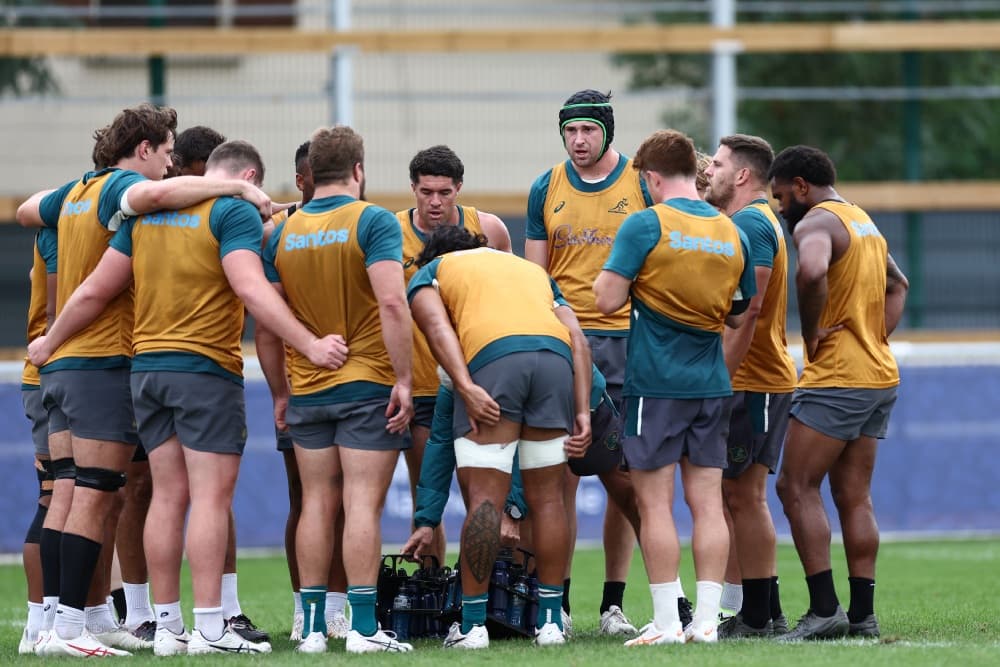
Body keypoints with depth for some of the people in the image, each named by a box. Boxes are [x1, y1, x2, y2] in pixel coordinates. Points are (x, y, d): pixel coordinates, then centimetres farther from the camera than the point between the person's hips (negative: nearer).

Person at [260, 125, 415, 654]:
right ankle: (363, 628, -8)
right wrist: (403, 379, -15)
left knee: (316, 506, 8)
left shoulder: (284, 232, 7)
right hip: (368, 388, -4)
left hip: (307, 391, 4)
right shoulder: (372, 221, -8)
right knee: (362, 506, -5)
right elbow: (391, 303, -18)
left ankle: (313, 626, 6)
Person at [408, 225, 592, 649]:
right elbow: (577, 340, 22)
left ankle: (473, 624, -2)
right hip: (556, 357, 4)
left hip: (490, 354, -4)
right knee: (547, 498, 11)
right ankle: (551, 620, 13)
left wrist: (465, 387, -9)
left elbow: (436, 324, 3)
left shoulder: (430, 271, 27)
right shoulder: (532, 269, 38)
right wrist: (582, 411, 13)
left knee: (484, 500, -2)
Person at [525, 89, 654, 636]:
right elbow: (534, 277, 14)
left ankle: (613, 603, 3)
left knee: (622, 478, -2)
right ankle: (557, 600, 2)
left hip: (625, 344, -2)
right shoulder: (547, 190, 9)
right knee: (560, 476, -3)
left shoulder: (643, 185, 2)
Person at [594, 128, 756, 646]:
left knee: (654, 503, -1)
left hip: (655, 382, -5)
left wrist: (608, 274, 9)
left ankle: (666, 622, -4)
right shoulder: (731, 233, 8)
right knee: (707, 502, 6)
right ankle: (706, 619, 3)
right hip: (711, 384, 5)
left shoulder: (646, 225, -9)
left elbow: (608, 299, -12)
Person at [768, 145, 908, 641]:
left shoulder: (816, 223, -11)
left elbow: (812, 270, -34)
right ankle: (863, 614, 7)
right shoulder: (864, 223, 19)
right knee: (854, 497, 9)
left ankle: (825, 609, -11)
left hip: (837, 378, -9)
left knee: (797, 488, -6)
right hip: (880, 376, 9)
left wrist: (810, 331, -19)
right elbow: (897, 285, 34)